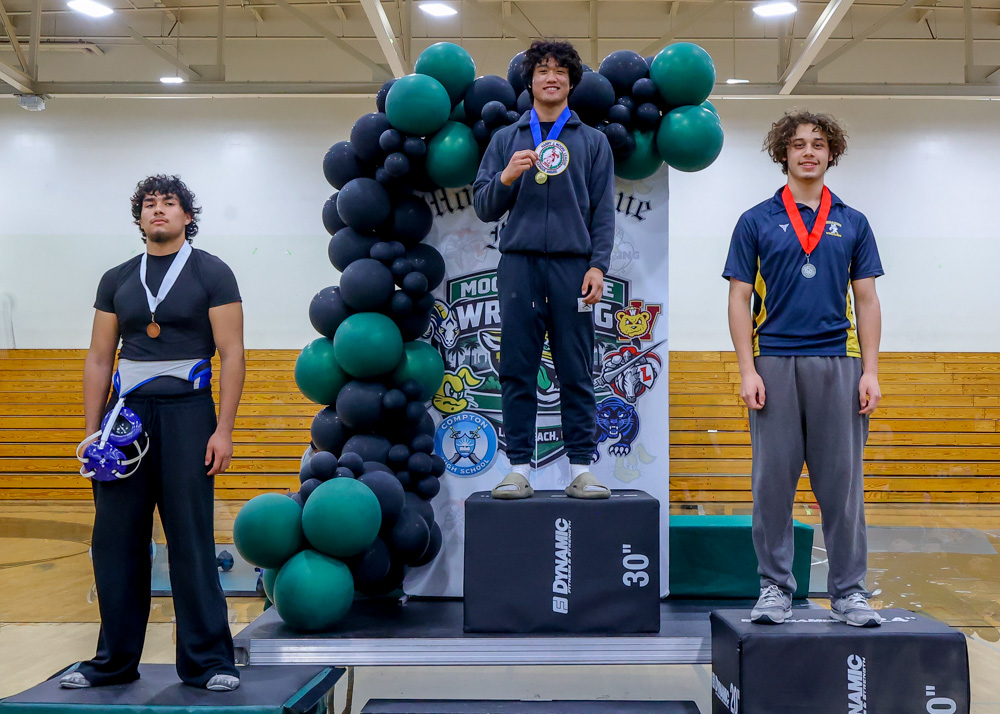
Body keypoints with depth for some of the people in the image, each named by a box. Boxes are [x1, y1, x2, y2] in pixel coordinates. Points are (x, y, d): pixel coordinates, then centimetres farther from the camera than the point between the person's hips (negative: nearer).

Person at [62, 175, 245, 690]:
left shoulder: (211, 274, 2)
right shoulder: (116, 281, 13)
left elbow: (231, 354, -4)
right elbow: (99, 359, 14)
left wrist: (224, 430, -12)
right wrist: (92, 430, 6)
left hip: (186, 413, -4)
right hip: (126, 414, 4)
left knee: (191, 540, -4)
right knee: (117, 540, 4)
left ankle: (208, 662, 4)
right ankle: (114, 661, 16)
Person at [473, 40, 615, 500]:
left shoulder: (592, 141, 12)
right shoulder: (506, 140, 13)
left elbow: (603, 211, 6)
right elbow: (484, 208, 8)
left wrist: (597, 266, -6)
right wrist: (507, 177, -11)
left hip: (573, 265, -1)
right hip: (519, 264, 1)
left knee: (576, 373, 1)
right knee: (517, 372, 1)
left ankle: (581, 468, 8)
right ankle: (519, 469, 7)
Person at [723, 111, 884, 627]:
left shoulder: (853, 223, 11)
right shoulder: (756, 221, 5)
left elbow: (867, 301, 9)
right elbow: (740, 300, 2)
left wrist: (870, 371, -1)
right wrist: (747, 369, -8)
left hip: (839, 362, 1)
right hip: (775, 362, -1)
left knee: (842, 482, 3)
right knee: (773, 480, 3)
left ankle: (848, 590, 13)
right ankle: (775, 588, 13)